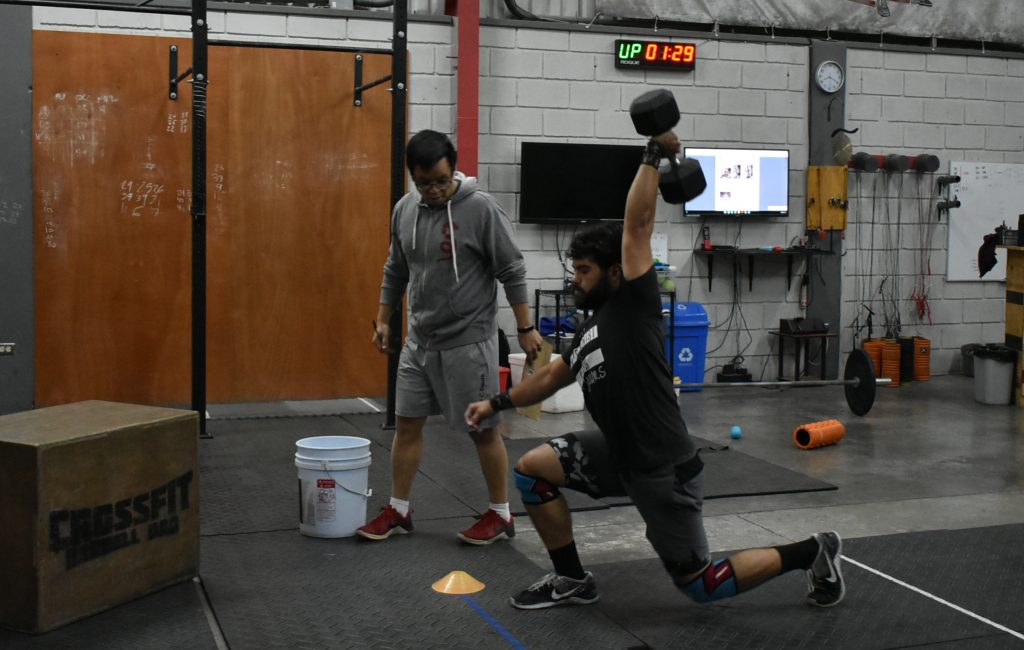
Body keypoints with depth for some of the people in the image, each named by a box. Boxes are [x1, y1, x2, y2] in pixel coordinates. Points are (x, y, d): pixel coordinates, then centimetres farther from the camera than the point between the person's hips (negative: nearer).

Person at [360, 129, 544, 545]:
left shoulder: (481, 207, -15)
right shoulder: (404, 209, 3)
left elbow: (512, 271, -12)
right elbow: (395, 271, 16)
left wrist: (525, 328, -11)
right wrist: (383, 319, 15)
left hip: (469, 340, -6)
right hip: (419, 339, 6)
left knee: (482, 429, 3)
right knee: (407, 422, 10)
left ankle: (501, 515, 17)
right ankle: (399, 511, 22)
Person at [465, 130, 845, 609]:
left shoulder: (634, 304, -13)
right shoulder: (592, 327, 12)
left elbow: (637, 226, -20)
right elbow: (552, 376, 25)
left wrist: (654, 154, -17)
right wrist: (496, 403, 23)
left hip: (663, 468, -8)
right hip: (619, 454, 8)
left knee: (701, 584, 0)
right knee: (531, 469, 3)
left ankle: (812, 553, 19)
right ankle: (572, 581, 14)